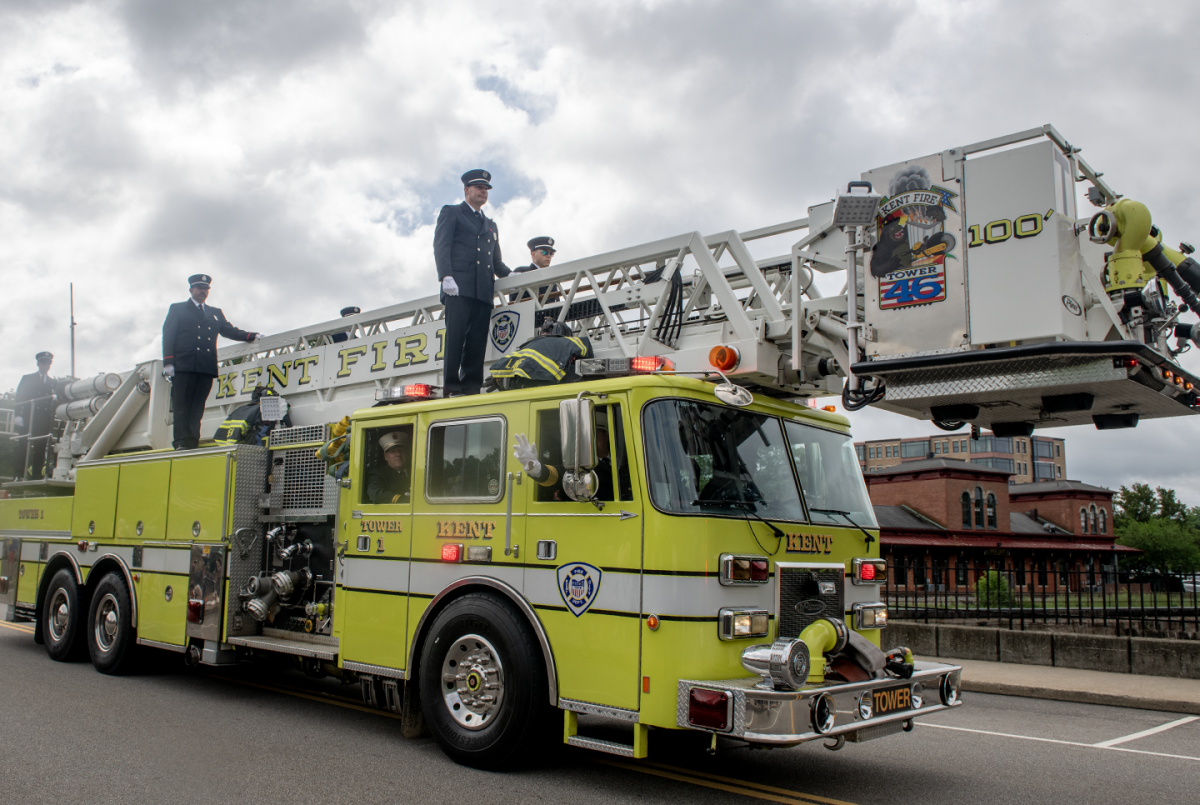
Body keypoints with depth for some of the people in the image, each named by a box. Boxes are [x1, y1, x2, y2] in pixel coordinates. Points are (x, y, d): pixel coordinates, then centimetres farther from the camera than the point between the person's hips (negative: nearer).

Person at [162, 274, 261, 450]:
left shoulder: (216, 313, 28)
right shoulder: (177, 309, 16)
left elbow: (230, 331, 19)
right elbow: (168, 335, 6)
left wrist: (252, 336, 0)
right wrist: (168, 362, -8)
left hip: (206, 369, 3)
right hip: (183, 366, -3)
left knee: (197, 408, -2)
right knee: (181, 406, -8)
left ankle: (193, 443, -5)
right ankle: (182, 442, -11)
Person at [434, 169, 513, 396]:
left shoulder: (491, 225, 32)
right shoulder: (451, 213, 15)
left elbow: (496, 260, 28)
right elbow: (441, 246, 1)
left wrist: (509, 274, 8)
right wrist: (446, 276, -15)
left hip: (484, 290, 5)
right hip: (459, 286, -5)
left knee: (478, 340, -5)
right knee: (455, 335, -15)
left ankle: (471, 388, -8)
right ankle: (451, 386, -17)